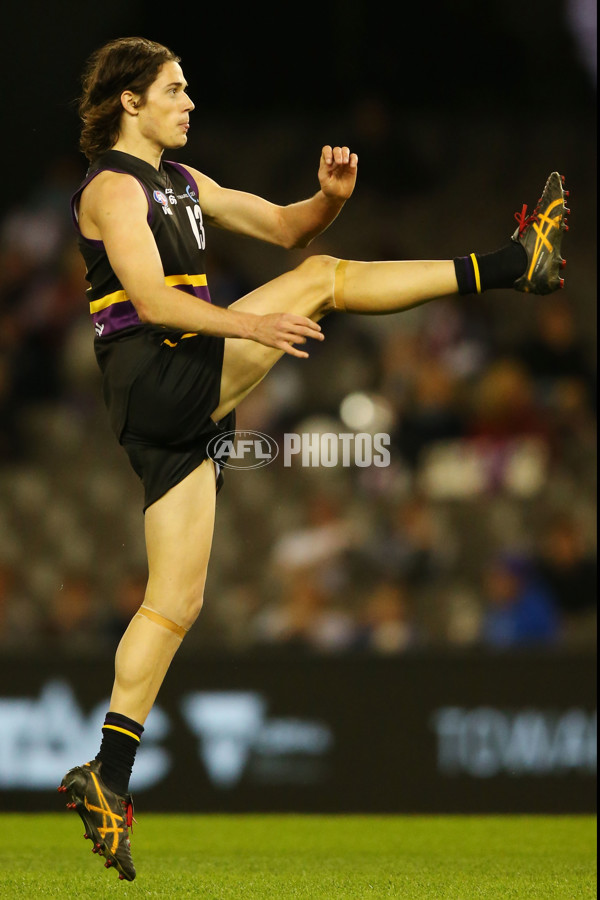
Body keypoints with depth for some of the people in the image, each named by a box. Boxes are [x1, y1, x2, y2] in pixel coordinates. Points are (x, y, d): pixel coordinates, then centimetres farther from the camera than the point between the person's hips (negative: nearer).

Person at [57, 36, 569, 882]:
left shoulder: (180, 181, 22)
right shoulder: (112, 187, -5)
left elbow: (280, 224, 24)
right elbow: (151, 299, -20)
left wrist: (329, 197, 1)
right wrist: (251, 325, -32)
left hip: (184, 407, 9)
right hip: (158, 378, -9)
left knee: (176, 601, 5)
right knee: (321, 277, -8)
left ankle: (109, 779, 4)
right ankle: (514, 262, -2)